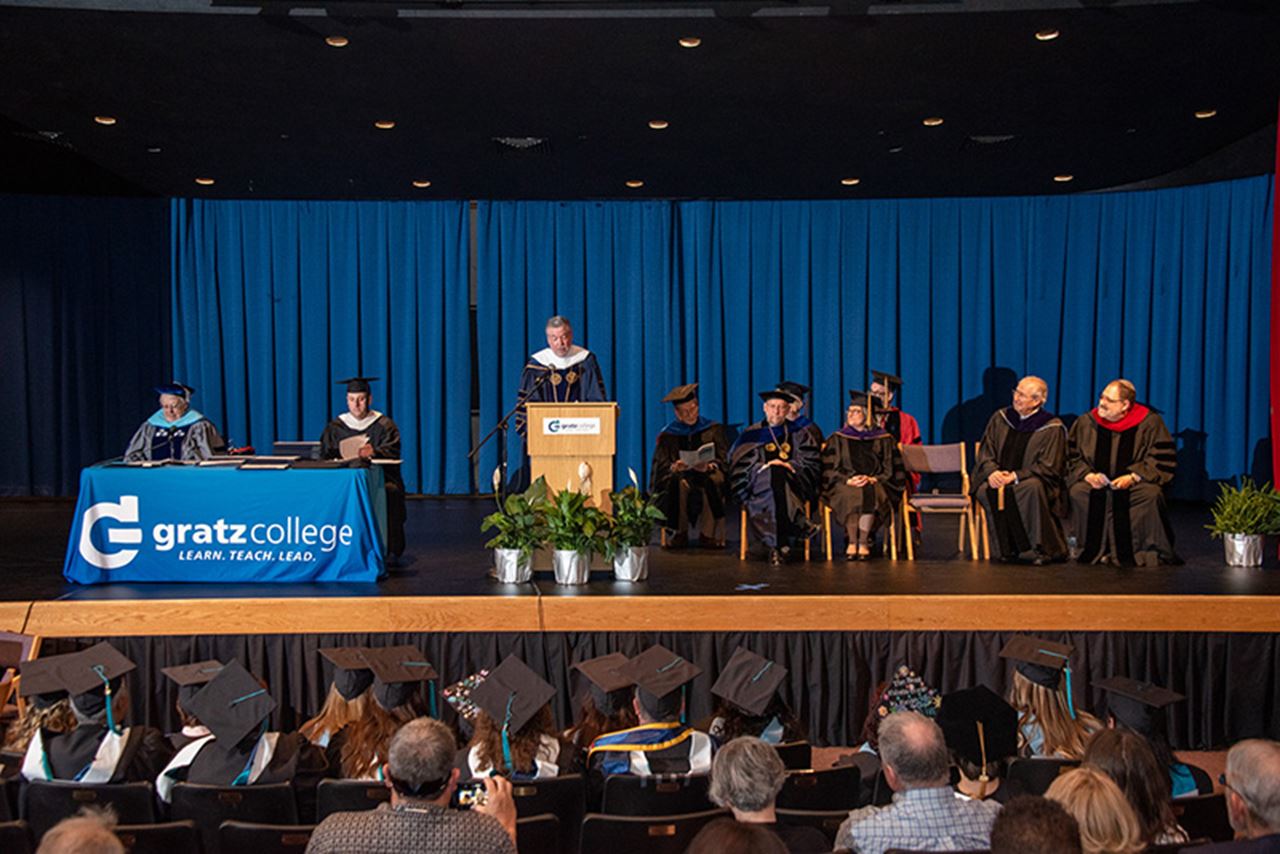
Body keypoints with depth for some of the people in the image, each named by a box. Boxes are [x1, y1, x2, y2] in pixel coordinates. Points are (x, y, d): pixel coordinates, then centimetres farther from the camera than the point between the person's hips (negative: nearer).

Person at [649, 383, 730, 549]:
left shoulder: (714, 430, 6)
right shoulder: (667, 435, 6)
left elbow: (723, 461, -2)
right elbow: (661, 467, -2)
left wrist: (708, 466, -24)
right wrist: (674, 467, -25)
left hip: (707, 475, 0)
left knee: (713, 479, -34)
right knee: (680, 482, -35)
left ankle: (707, 534, -26)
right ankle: (680, 533, -24)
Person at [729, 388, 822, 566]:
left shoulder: (799, 434, 20)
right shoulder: (752, 434, 19)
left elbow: (812, 462, 9)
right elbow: (738, 464, 6)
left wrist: (790, 465, -8)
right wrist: (764, 466, -10)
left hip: (793, 482, 0)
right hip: (759, 484, 0)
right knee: (773, 475, -36)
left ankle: (778, 546, -42)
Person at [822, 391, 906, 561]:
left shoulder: (883, 439, 13)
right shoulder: (837, 439, 14)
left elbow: (890, 469, 8)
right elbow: (829, 470, 6)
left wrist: (872, 479, -10)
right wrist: (848, 480, -11)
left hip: (874, 484, 0)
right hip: (844, 485, 0)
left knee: (869, 494, -35)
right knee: (852, 496, -34)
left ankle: (863, 543, -30)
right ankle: (852, 542, -27)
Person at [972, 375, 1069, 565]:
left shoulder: (1052, 428, -4)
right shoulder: (1000, 419, 9)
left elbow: (1048, 467, -8)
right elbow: (985, 452, 9)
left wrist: (1015, 476, -19)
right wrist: (992, 471, -13)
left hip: (1029, 481, -3)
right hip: (998, 478, 3)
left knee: (1032, 487, -38)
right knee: (984, 491, -30)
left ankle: (1040, 549, -26)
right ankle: (1008, 549, -22)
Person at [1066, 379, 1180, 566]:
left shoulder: (1150, 423, -6)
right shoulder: (1086, 422, 1)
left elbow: (1163, 460, -7)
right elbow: (1072, 457, 7)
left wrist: (1132, 477, -18)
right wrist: (1088, 475, -13)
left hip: (1134, 483, -2)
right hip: (1097, 483, 2)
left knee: (1150, 494, -34)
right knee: (1078, 492, -29)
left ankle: (1148, 551, -16)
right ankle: (1094, 550, -18)